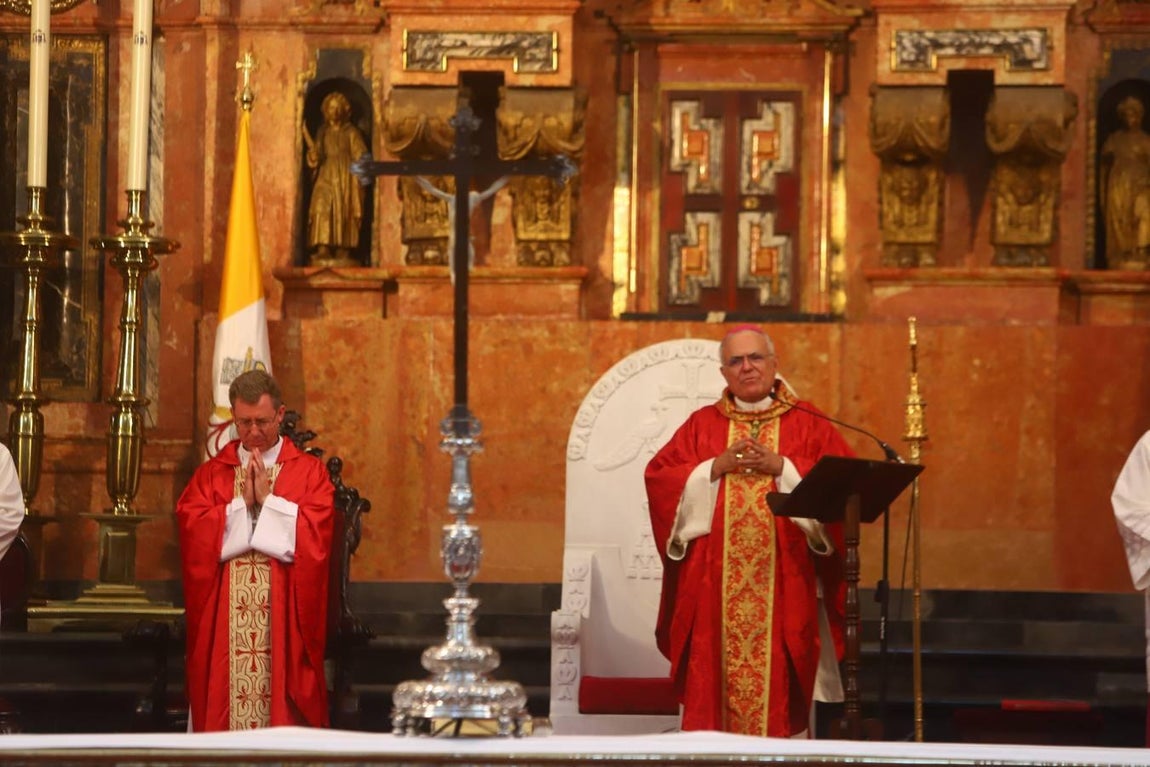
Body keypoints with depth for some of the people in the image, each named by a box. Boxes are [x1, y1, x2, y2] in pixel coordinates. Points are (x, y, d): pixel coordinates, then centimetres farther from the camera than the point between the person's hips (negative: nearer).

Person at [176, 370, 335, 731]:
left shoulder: (308, 471, 6)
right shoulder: (210, 474, 11)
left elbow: (317, 533, -8)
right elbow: (191, 532, -3)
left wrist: (268, 499, -9)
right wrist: (242, 504, -9)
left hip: (284, 619, -1)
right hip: (223, 622, 2)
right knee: (223, 697, -2)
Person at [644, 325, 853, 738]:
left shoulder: (808, 424, 9)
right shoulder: (701, 425, 13)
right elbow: (657, 478, 4)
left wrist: (782, 468, -11)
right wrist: (715, 468, -8)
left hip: (784, 581, -1)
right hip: (714, 582, 1)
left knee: (777, 680, -5)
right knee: (716, 677, -4)